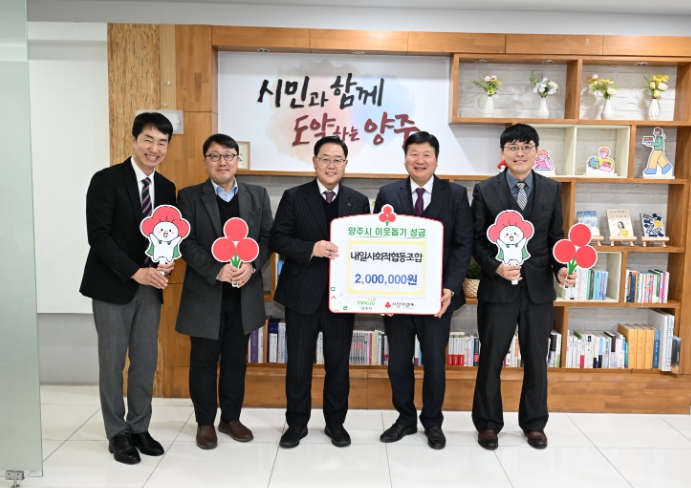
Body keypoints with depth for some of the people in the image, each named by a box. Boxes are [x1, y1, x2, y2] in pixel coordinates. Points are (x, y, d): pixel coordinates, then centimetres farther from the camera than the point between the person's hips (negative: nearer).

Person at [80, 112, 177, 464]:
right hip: (113, 286, -5)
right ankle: (118, 434, 21)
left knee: (146, 362, 10)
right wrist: (136, 272, -20)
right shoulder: (106, 180, -8)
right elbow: (97, 235, -14)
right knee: (112, 363, 6)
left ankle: (139, 429, 25)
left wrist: (166, 263, -10)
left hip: (150, 286, 5)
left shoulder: (166, 188, 8)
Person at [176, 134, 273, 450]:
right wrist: (217, 270, -20)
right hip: (205, 293, -2)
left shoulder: (258, 196, 7)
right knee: (203, 362, 9)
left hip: (245, 293, 2)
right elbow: (186, 242, -9)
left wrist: (251, 265, -16)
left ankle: (231, 418, 29)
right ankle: (205, 422, 25)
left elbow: (267, 237, 2)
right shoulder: (189, 196, 0)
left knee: (236, 361, 13)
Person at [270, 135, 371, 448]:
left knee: (338, 362, 12)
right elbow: (278, 239, -5)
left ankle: (335, 422, 29)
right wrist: (311, 249, -21)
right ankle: (296, 423, 27)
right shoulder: (293, 197, 0)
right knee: (298, 362, 9)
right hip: (302, 293, -1)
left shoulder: (359, 201, 6)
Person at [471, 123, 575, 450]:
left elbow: (556, 238, 8)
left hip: (539, 289, 2)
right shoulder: (485, 190, -2)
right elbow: (477, 241, -2)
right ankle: (488, 423, 26)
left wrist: (561, 268, -9)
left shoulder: (552, 190, 6)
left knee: (536, 359, 13)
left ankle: (534, 423, 32)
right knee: (491, 359, 8)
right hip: (497, 288, -2)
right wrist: (495, 267, -18)